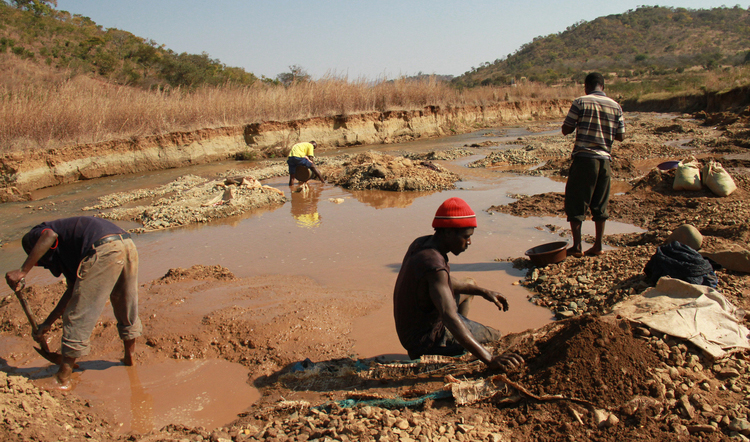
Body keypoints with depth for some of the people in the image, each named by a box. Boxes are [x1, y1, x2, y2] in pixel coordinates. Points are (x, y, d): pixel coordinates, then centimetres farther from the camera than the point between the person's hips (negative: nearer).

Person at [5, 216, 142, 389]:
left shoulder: (33, 236, 19)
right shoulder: (64, 251, 39)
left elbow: (50, 235, -9)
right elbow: (74, 289, 37)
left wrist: (22, 271, -7)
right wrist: (48, 323, 43)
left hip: (103, 250, -9)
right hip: (128, 245, 9)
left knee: (78, 318, 4)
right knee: (126, 309, 26)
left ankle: (63, 378, 13)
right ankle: (129, 356, 45)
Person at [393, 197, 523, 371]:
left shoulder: (420, 243, -4)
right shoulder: (434, 265, -34)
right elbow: (449, 317, -44)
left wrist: (484, 292, 10)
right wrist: (490, 360, -49)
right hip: (425, 341, -8)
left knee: (469, 286, 27)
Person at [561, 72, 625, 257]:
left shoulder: (580, 102, -5)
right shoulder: (615, 106, 7)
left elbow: (566, 130, -4)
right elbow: (621, 136, 10)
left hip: (584, 158, -4)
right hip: (604, 159, 4)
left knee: (575, 203, 3)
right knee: (600, 205, 12)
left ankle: (576, 246, 2)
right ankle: (598, 246, 15)